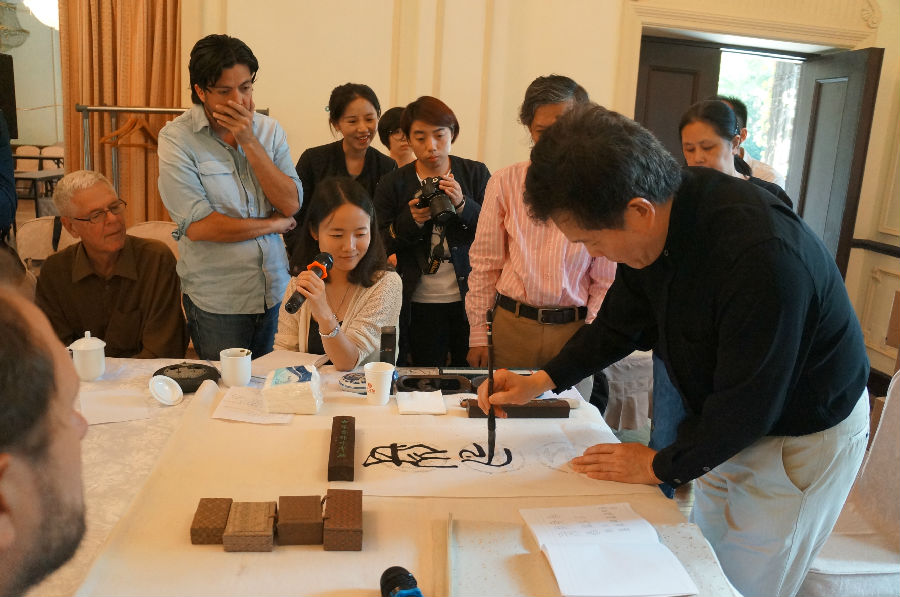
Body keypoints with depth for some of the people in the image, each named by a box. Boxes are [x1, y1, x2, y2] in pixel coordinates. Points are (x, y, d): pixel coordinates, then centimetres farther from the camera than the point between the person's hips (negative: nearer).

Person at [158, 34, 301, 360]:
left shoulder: (269, 130, 2)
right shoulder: (176, 138, -10)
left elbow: (291, 204, -8)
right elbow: (197, 226, -17)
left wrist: (249, 141, -16)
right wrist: (274, 224, -9)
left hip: (275, 290, 4)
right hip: (217, 300, -4)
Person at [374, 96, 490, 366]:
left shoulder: (476, 174, 3)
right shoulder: (392, 184, 4)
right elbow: (383, 247, 1)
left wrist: (462, 205, -18)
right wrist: (411, 220, -15)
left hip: (470, 300, 0)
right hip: (420, 305, 0)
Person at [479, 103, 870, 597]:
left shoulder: (762, 256, -38)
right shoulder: (660, 220, -13)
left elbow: (746, 406, -27)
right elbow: (621, 323, 3)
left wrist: (661, 466, -13)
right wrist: (542, 381, -5)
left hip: (802, 439, -6)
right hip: (727, 424, 7)